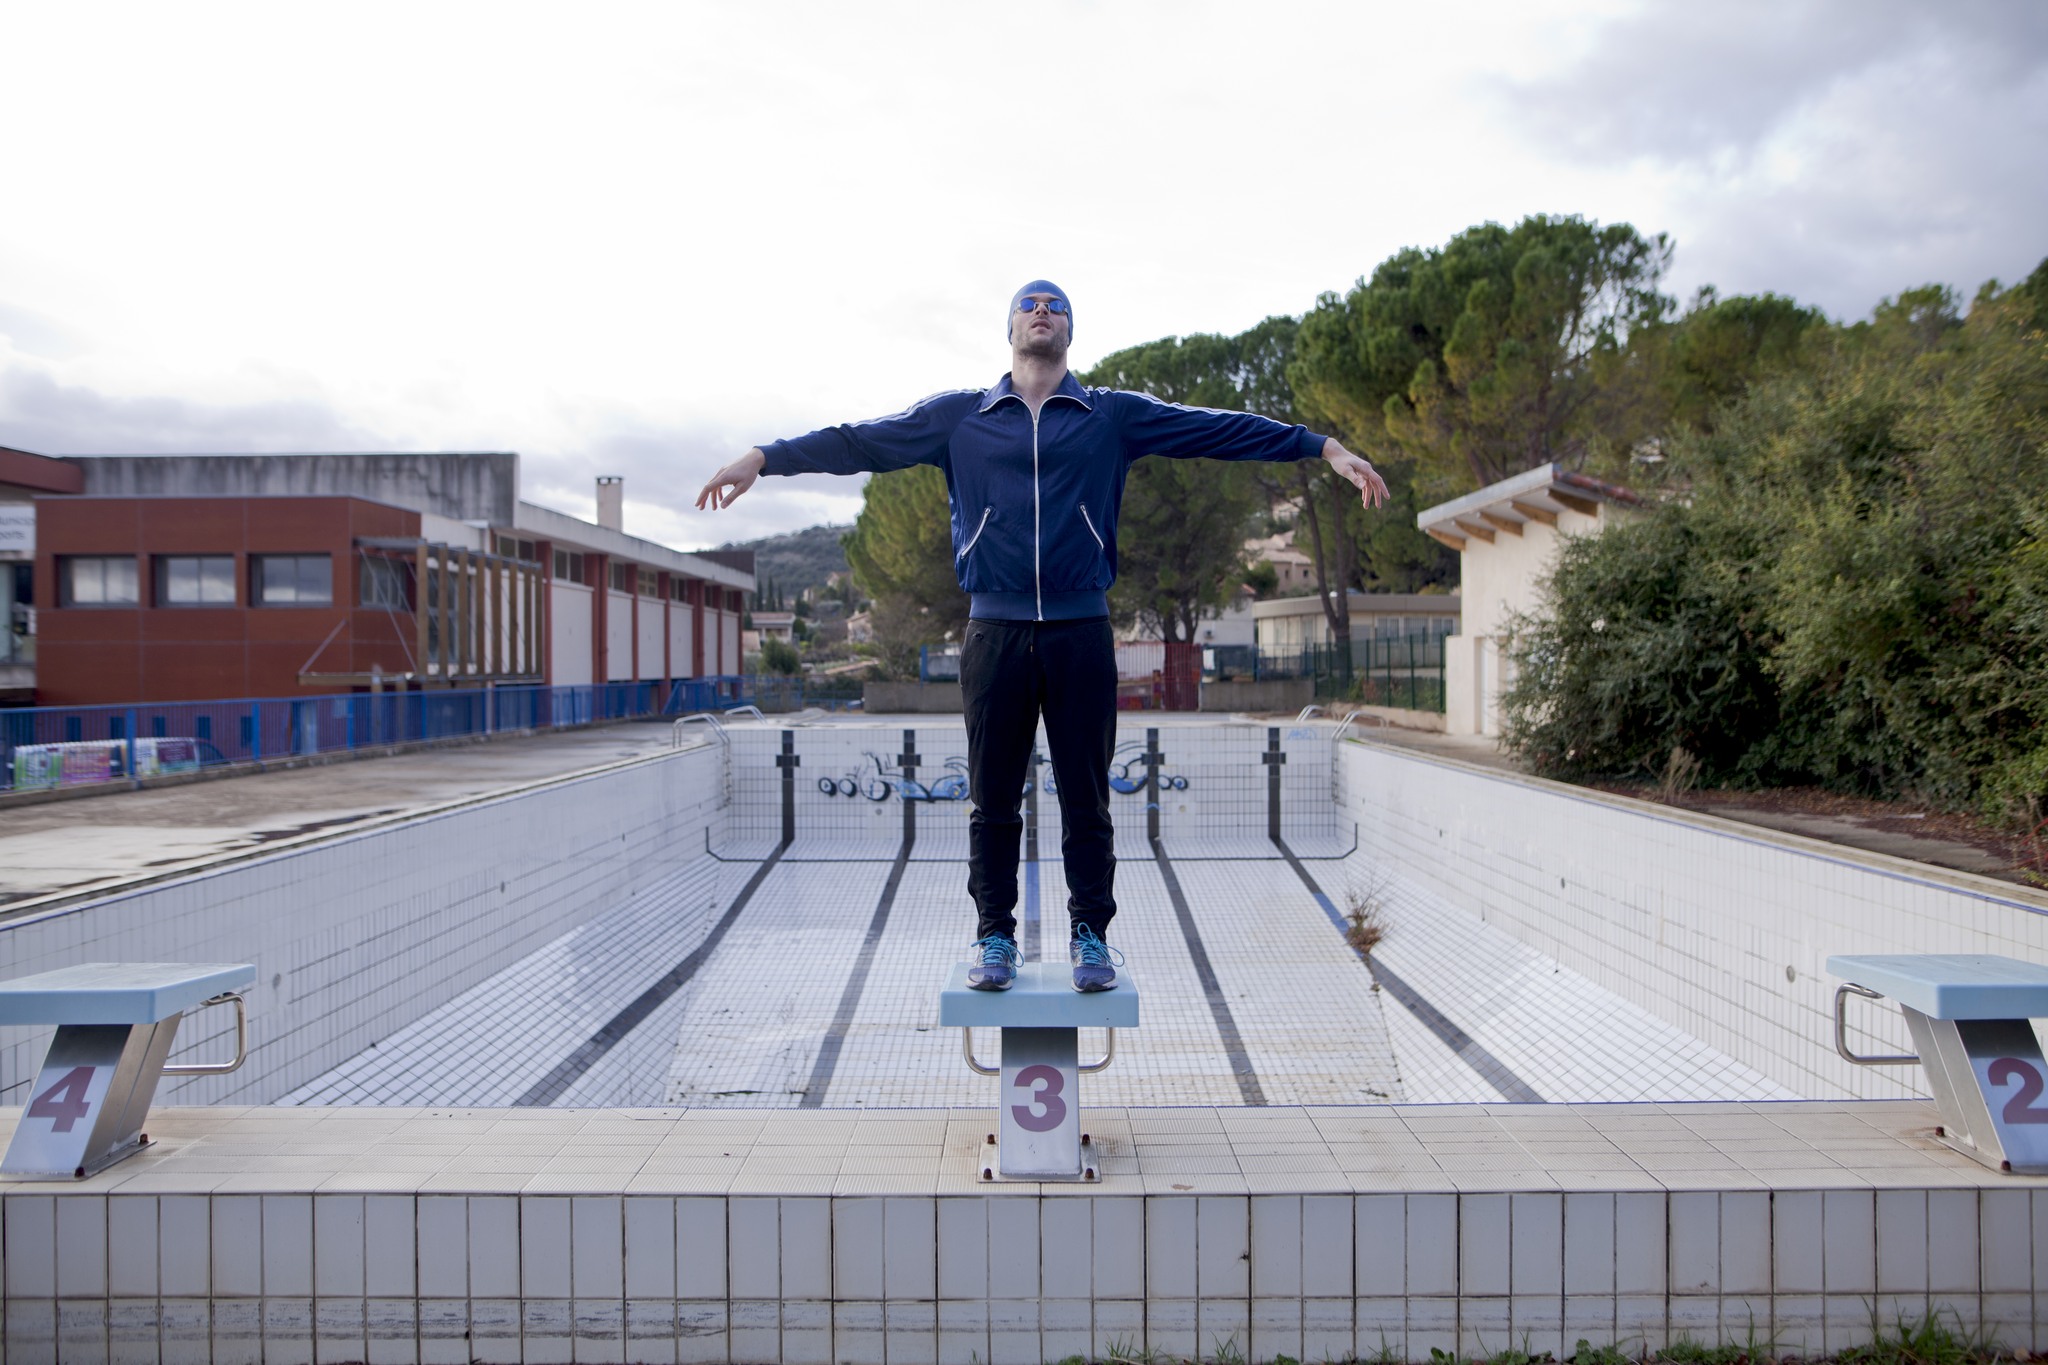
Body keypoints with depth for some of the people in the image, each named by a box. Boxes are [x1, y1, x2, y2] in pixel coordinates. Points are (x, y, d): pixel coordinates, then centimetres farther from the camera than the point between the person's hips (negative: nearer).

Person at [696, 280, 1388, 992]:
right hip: (994, 632, 0)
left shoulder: (1114, 416, 9)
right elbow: (860, 442, 7)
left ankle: (1091, 935, 16)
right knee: (991, 799, 5)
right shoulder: (958, 417, 10)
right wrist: (764, 457, -1)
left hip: (1081, 633, 0)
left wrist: (1324, 447, -1)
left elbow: (1220, 429, 5)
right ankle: (995, 938, 17)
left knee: (1086, 799, 4)